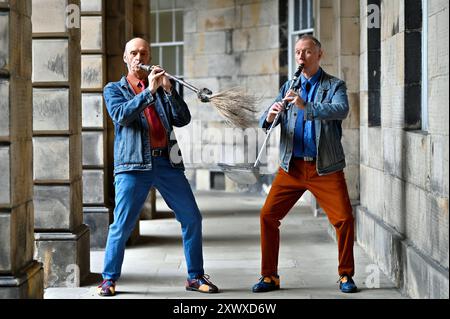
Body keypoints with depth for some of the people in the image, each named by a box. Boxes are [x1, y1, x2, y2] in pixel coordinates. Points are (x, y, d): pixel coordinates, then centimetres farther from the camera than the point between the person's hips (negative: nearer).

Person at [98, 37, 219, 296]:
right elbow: (121, 115, -10)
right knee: (122, 225, -7)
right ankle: (109, 279, 7)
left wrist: (168, 89, -6)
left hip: (167, 161, 3)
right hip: (134, 164, -3)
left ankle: (195, 277, 12)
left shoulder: (161, 87, 20)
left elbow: (182, 119, 6)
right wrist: (149, 91, -15)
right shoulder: (114, 89, 12)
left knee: (192, 218, 1)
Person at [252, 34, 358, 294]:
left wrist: (305, 107, -34)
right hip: (292, 166, 3)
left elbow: (341, 110, -21)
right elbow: (265, 122, 4)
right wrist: (270, 117, -21)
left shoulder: (335, 86, 2)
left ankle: (346, 276, 9)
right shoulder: (289, 88, 12)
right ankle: (270, 277, 8)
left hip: (325, 168, -3)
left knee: (344, 218, -10)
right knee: (268, 216, -4)